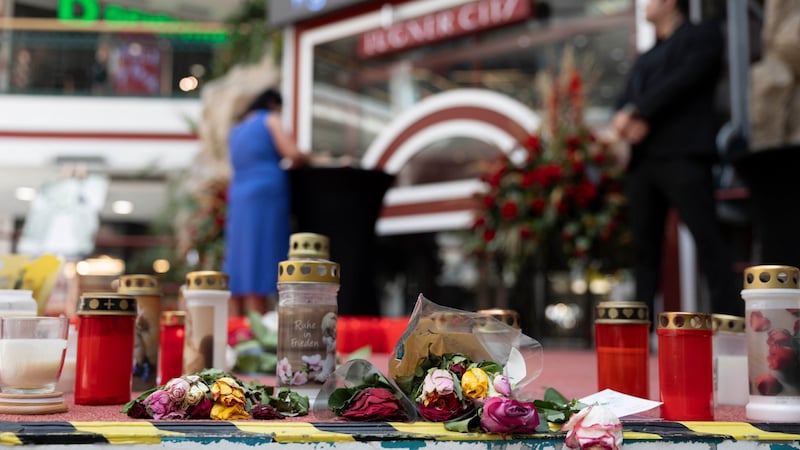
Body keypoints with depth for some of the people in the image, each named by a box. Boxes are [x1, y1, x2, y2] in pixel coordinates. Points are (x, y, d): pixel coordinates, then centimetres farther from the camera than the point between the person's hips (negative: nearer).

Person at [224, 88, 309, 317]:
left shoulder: (236, 129, 23)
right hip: (267, 196, -7)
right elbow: (293, 154, -10)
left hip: (238, 200, 7)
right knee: (259, 278, -11)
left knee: (238, 272, 4)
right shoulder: (270, 120, 2)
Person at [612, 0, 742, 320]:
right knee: (644, 245, 1)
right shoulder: (645, 59, 29)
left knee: (707, 238, -13)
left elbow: (684, 80, -7)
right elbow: (625, 102, 17)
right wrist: (626, 120, -7)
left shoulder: (703, 35, 10)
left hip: (684, 154, -6)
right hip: (642, 159, 7)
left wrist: (637, 112, -9)